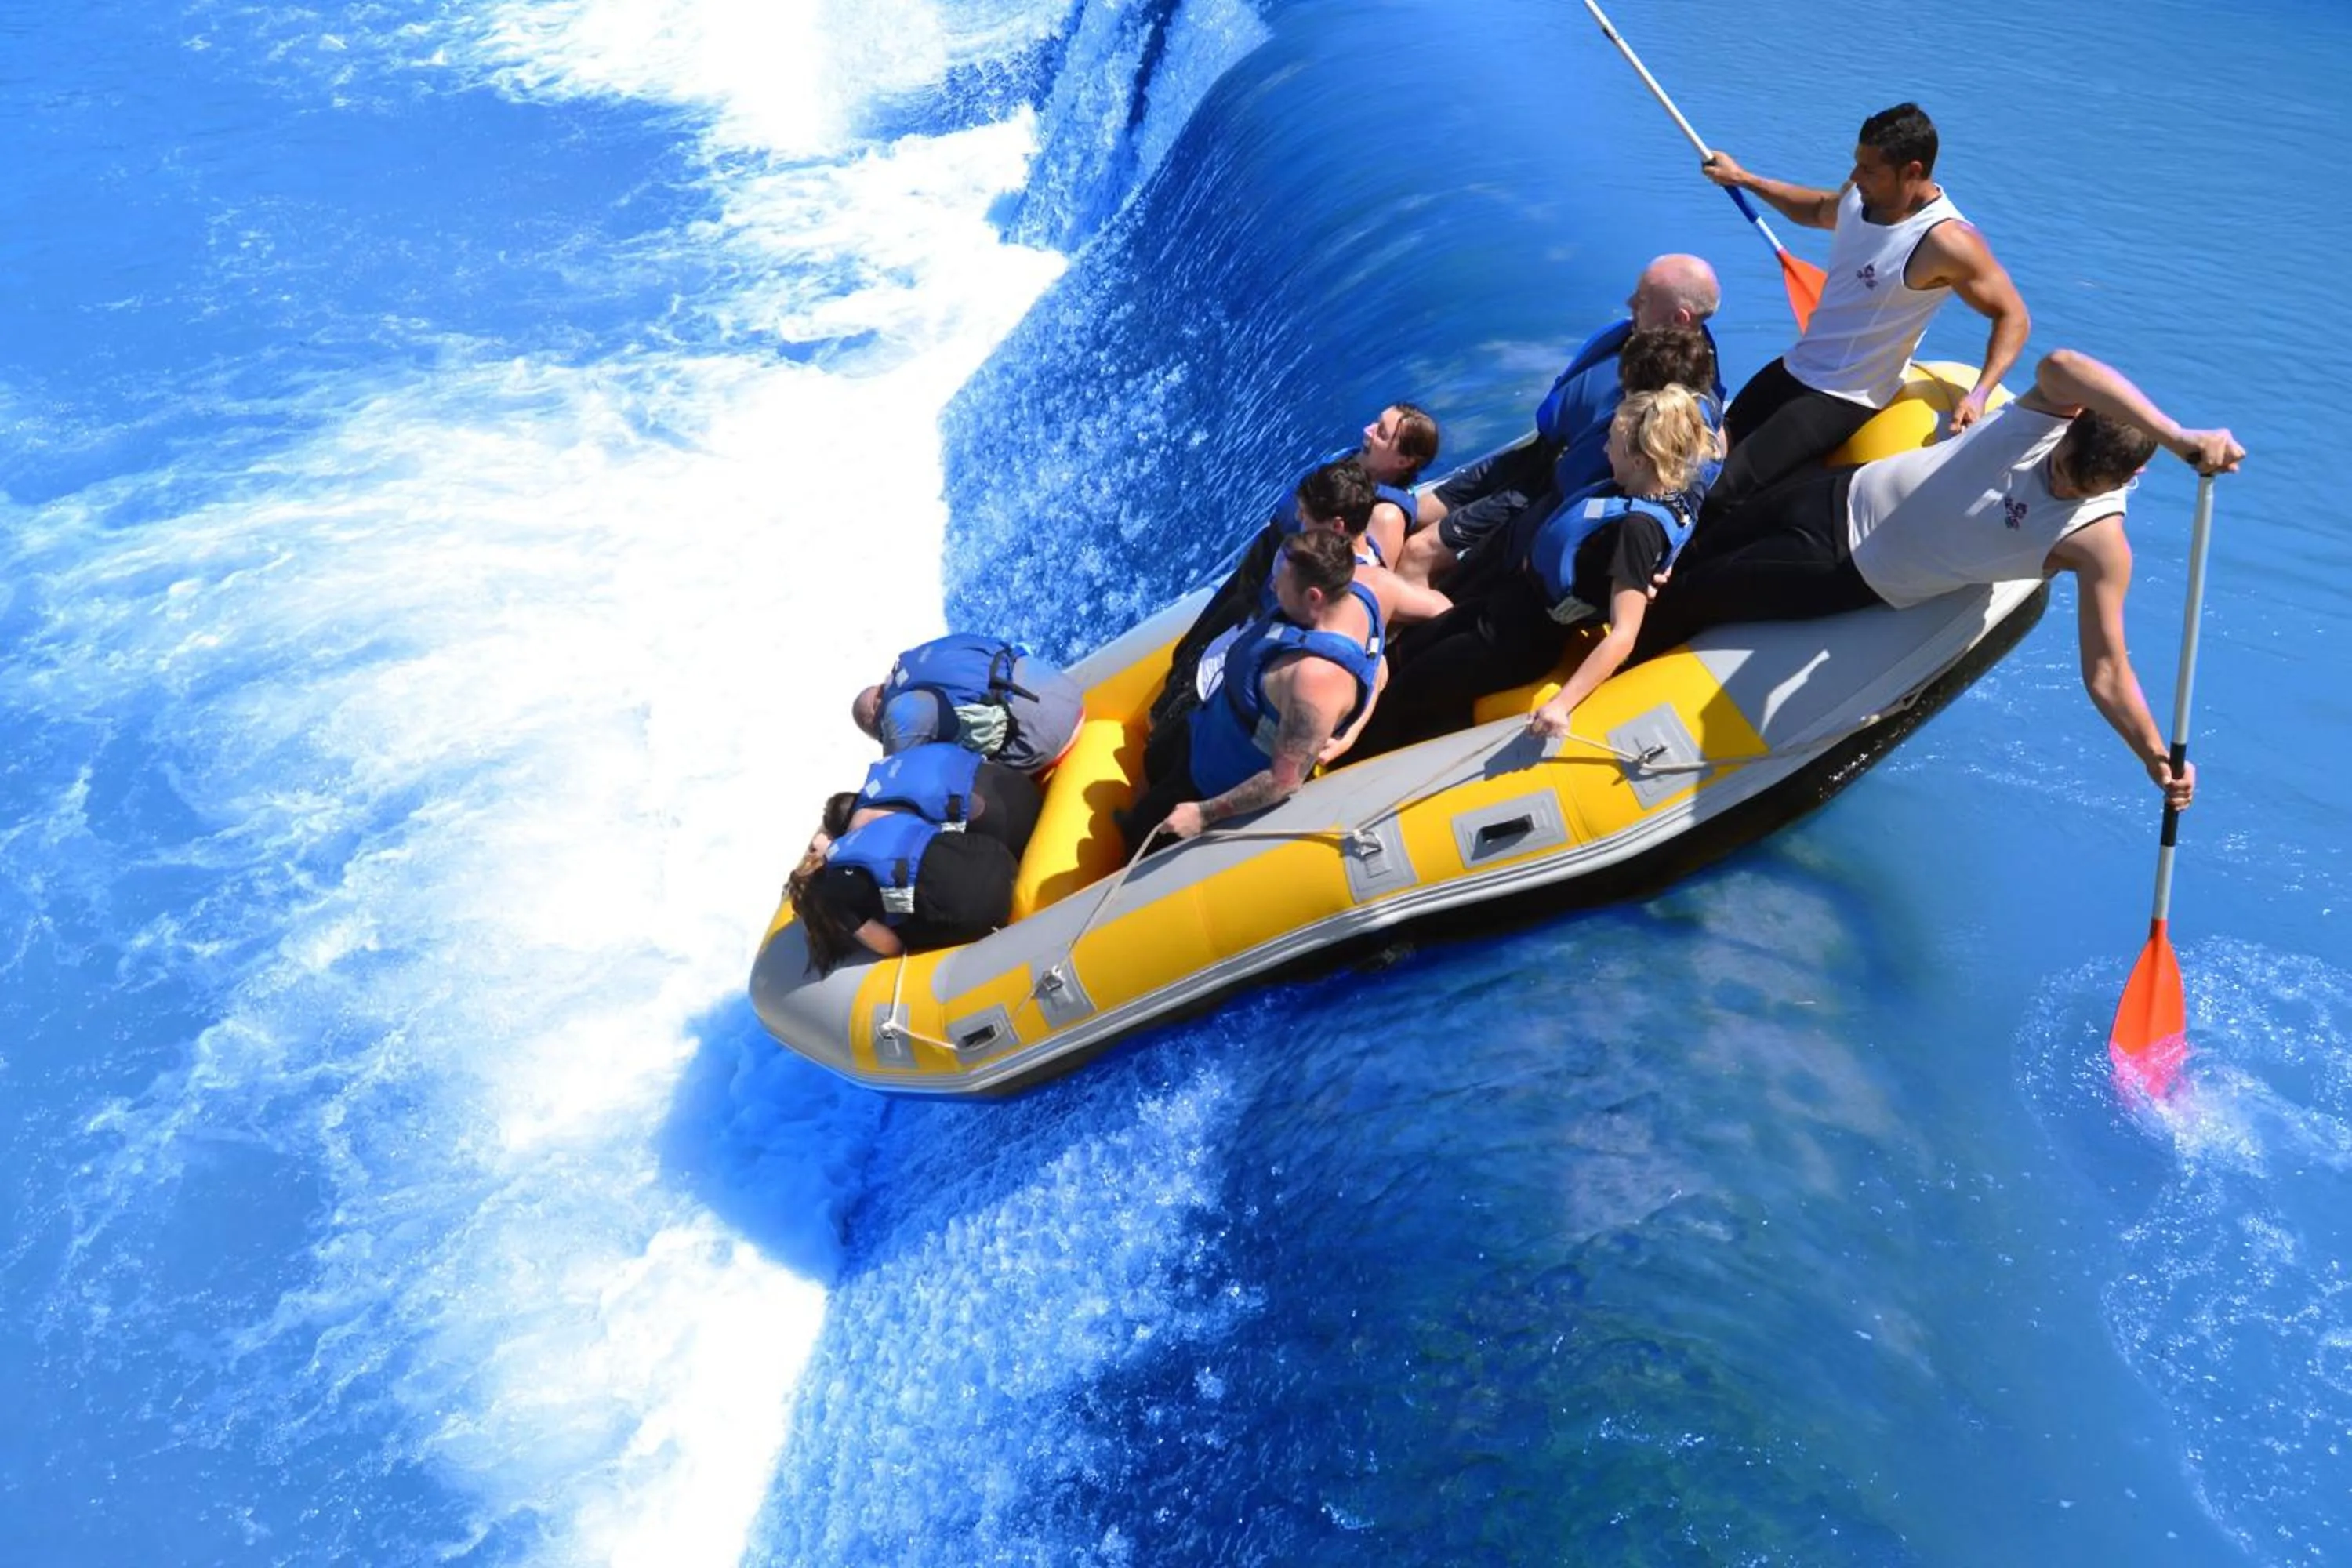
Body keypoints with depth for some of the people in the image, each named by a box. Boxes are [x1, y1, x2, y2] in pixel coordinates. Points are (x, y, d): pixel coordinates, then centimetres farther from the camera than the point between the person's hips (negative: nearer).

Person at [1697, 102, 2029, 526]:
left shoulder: (1946, 243, -22)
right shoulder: (1861, 195, -1)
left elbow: (2013, 316, -15)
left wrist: (1979, 396, -29)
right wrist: (1744, 180, 25)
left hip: (1842, 402, -8)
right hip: (1793, 368, 8)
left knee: (1722, 497, -21)